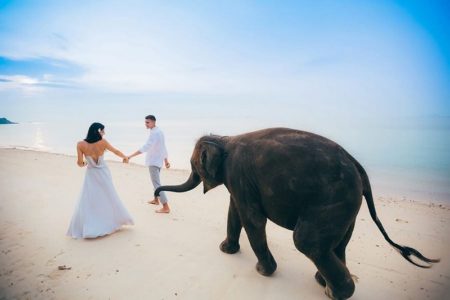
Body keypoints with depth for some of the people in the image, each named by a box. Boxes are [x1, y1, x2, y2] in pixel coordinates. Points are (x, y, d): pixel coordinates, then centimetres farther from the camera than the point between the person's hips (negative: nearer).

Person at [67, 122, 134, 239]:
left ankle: (87, 229, 6)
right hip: (103, 174, 0)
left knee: (87, 202, 8)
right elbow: (115, 151, 0)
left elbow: (80, 163, -14)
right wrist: (125, 157, 19)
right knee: (109, 199, 16)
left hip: (91, 175, 0)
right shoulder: (102, 142, -15)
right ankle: (113, 221, 31)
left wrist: (83, 163, 11)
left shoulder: (81, 145, -14)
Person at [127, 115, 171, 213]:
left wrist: (130, 156, -35)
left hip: (153, 161, -10)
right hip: (158, 160, 10)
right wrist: (166, 160, 23)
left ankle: (166, 207, -11)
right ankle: (156, 200, 42)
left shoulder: (154, 133, -20)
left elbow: (145, 147, -31)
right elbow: (163, 147, 17)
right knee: (155, 181, 25)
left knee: (157, 183, -10)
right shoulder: (159, 131, 11)